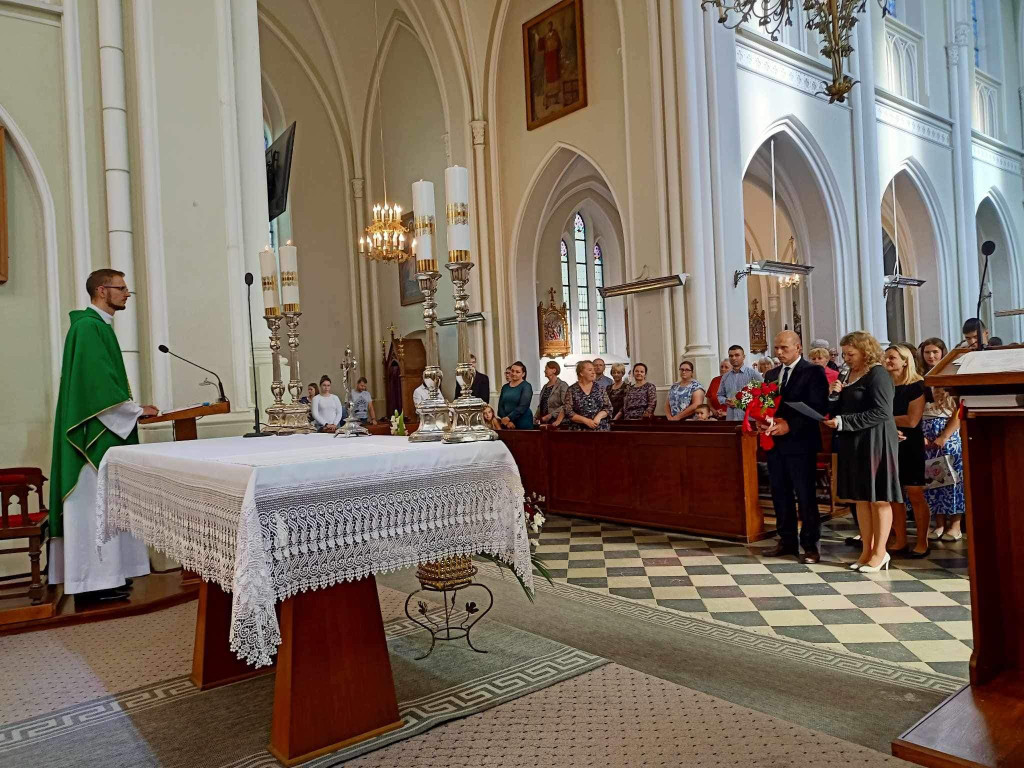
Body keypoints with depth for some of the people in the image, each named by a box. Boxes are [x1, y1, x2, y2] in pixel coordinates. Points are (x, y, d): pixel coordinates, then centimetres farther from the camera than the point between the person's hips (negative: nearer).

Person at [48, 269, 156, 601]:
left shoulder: (99, 326, 17)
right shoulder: (88, 327, -14)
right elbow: (96, 382, -21)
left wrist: (134, 410, 13)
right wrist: (136, 410, -14)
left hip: (105, 430, 10)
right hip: (95, 432, -10)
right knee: (95, 503, -5)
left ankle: (106, 574, 18)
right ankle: (95, 582, 1)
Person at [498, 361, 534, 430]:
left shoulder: (526, 386, -3)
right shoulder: (505, 387, 11)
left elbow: (523, 407, -14)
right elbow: (500, 406, 5)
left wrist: (509, 418, -18)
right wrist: (506, 421, -9)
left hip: (523, 424, -4)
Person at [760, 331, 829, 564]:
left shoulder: (813, 372, -6)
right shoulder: (771, 374, 15)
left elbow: (818, 407, -14)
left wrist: (790, 426, -21)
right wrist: (762, 421, -6)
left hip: (800, 442, -6)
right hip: (775, 442, 7)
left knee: (805, 496, -1)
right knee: (780, 494, 11)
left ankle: (810, 546, 8)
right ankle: (787, 540, 22)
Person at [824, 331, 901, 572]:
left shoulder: (877, 374, -10)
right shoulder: (850, 375, 13)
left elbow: (882, 412, -18)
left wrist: (843, 422, -19)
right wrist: (836, 395, -2)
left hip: (875, 442, -8)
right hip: (853, 444, 8)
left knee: (879, 499, 0)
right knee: (860, 498, 9)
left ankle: (879, 552, 9)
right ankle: (867, 550, 16)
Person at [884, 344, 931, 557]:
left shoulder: (916, 386, -5)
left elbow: (912, 420, -13)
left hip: (910, 446, -5)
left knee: (915, 495, -1)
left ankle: (922, 543, 8)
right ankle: (900, 540, 13)